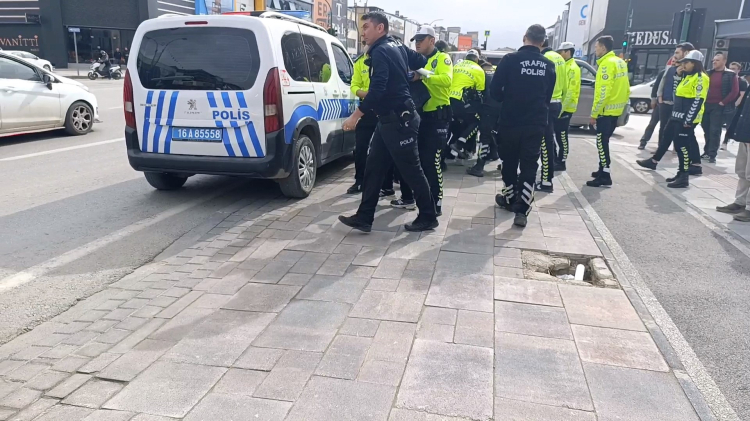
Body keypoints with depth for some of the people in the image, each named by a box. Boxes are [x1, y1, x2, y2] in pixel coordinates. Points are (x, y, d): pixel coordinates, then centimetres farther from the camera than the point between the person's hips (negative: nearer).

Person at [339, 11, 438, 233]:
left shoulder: (381, 52, -16)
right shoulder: (398, 46, 12)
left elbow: (377, 90, -26)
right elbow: (422, 62, 19)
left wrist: (356, 115, -21)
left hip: (398, 120, -10)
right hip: (390, 118, 10)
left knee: (411, 170, 1)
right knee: (373, 168, 9)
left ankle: (428, 217, 14)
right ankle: (364, 217, 13)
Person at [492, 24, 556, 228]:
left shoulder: (510, 59, -9)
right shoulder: (549, 65, 4)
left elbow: (495, 91, -9)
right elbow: (548, 96, 12)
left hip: (511, 120, -2)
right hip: (536, 123, 2)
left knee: (509, 161, 15)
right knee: (529, 165, 5)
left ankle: (510, 199, 29)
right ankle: (522, 209, -3)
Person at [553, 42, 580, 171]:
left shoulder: (573, 68, -12)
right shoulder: (563, 66, 16)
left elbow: (571, 91, -19)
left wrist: (562, 107, -21)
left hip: (565, 109, -9)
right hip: (558, 107, 9)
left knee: (562, 136, -2)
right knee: (556, 135, 13)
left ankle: (561, 162, 5)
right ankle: (554, 159, 22)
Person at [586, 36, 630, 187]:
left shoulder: (607, 64, -16)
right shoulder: (620, 62, 13)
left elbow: (603, 92, -22)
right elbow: (625, 88, 16)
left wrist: (594, 113, -19)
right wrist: (622, 103, 22)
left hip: (606, 110, -10)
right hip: (616, 109, 10)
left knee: (602, 142, -6)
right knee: (604, 141, 18)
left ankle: (605, 176, -5)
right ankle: (603, 170, 26)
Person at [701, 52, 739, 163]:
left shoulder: (731, 75, -3)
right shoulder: (709, 73, 11)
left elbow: (734, 92, -8)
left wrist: (723, 103, -12)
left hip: (719, 107, -5)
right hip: (706, 105, 5)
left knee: (715, 131, -5)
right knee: (707, 130, 9)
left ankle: (712, 155, -2)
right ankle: (707, 152, 19)